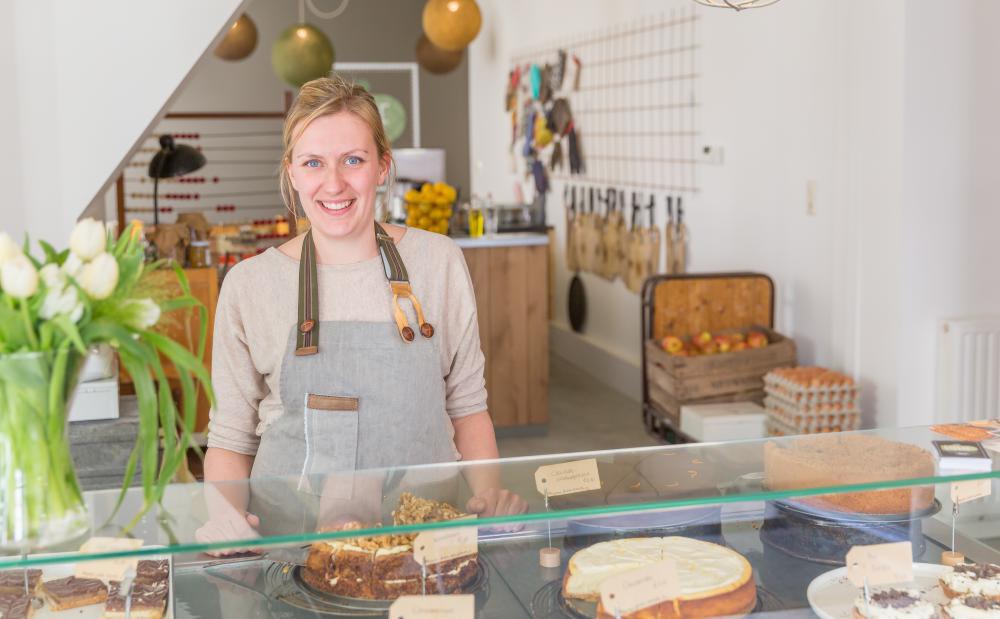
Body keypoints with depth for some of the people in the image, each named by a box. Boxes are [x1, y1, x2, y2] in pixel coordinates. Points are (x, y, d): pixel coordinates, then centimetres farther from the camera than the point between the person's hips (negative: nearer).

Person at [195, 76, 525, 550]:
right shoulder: (249, 284, 2)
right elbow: (231, 436, 7)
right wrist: (224, 515, -11)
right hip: (291, 535, -1)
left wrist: (489, 493, -2)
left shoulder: (438, 261, 5)